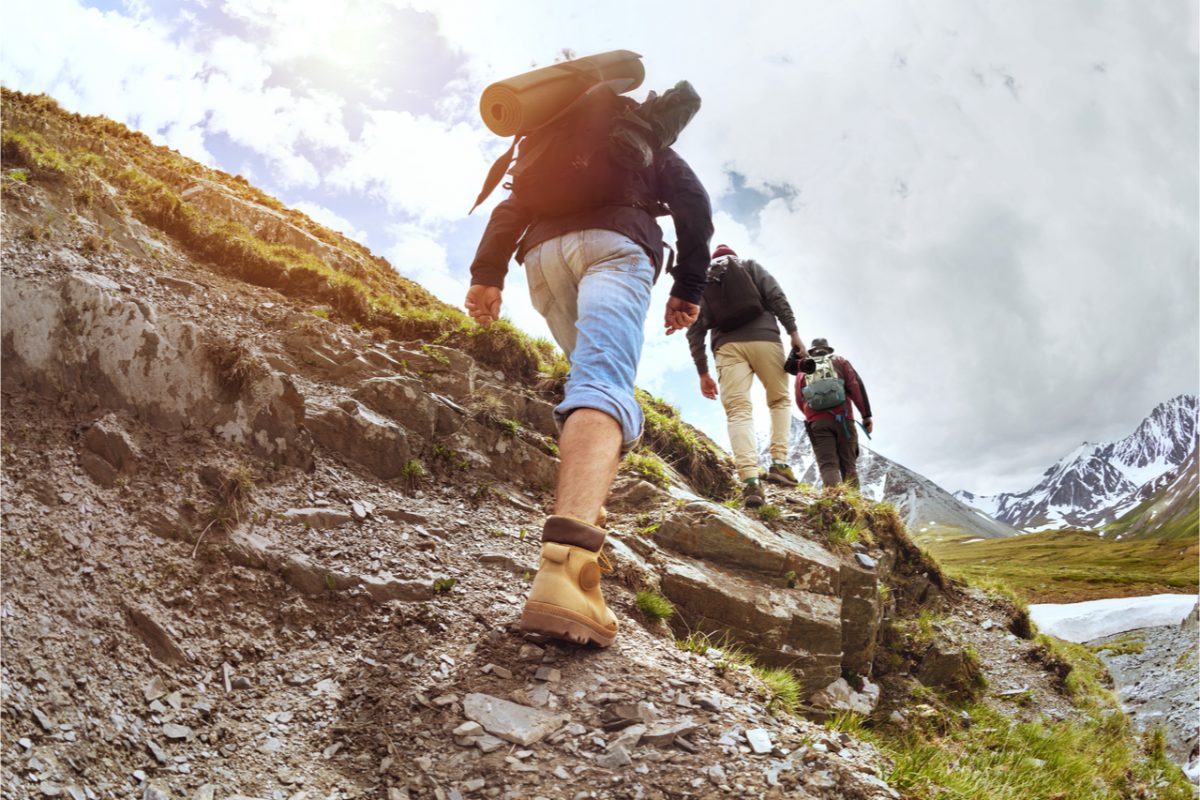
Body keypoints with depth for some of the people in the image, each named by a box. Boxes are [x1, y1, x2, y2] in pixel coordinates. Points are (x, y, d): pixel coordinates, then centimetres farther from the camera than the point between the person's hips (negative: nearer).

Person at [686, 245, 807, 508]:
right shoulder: (750, 266, 21)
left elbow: (695, 330, 14)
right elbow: (776, 296, 3)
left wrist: (703, 372, 14)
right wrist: (794, 332, 0)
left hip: (727, 346, 1)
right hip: (763, 338, 0)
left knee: (738, 411, -8)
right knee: (780, 400, 17)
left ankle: (750, 481, -25)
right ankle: (779, 463, 2)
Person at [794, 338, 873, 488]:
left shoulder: (802, 370, 20)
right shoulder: (839, 361, 18)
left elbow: (799, 401, 13)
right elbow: (856, 385, 3)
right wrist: (866, 415, 0)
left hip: (816, 423, 0)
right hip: (842, 419, 0)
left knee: (827, 465, -5)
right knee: (848, 466, 4)